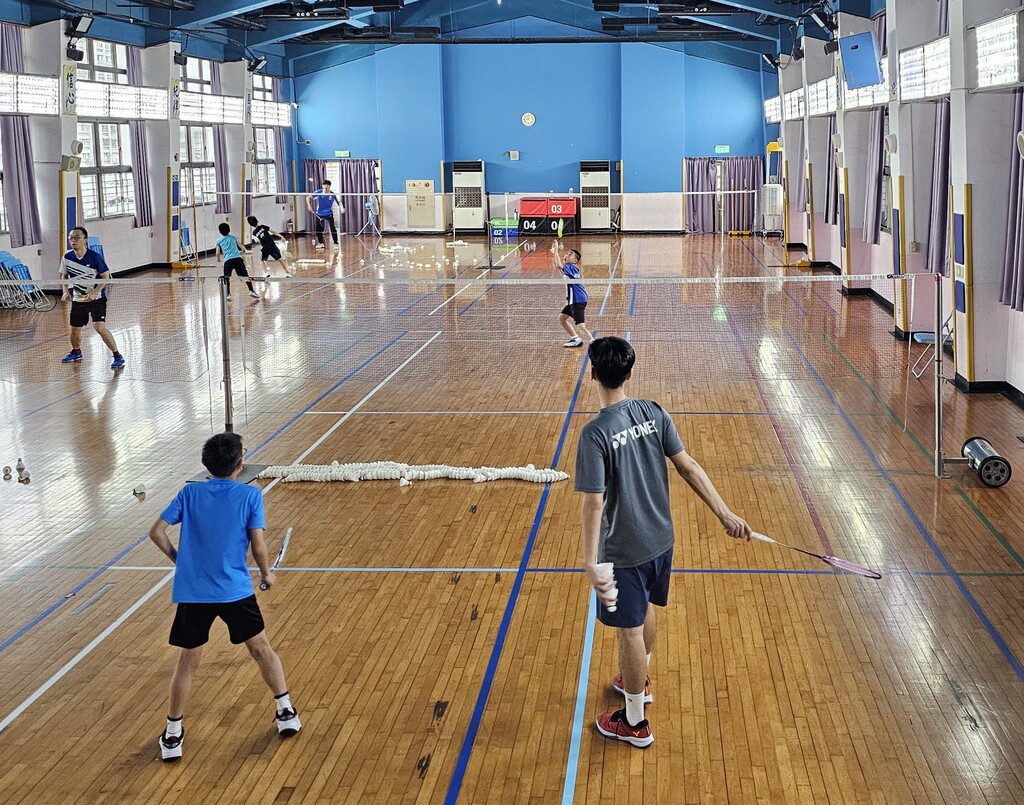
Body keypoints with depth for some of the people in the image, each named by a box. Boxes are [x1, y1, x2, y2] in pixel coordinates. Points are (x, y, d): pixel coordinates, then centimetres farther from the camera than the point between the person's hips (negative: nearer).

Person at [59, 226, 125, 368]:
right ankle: (76, 353, 42)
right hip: (78, 299, 5)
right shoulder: (67, 257, -3)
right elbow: (64, 276, 13)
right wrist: (66, 291, -4)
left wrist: (94, 293, -24)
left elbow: (106, 277, -13)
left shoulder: (95, 257, -17)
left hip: (97, 298, -5)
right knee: (75, 330, 13)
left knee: (99, 327, -21)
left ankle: (118, 356, -11)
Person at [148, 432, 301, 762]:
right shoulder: (250, 495, -4)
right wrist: (266, 574, 10)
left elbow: (157, 532, 0)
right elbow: (258, 545, -8)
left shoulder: (189, 493, 3)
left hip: (192, 591, 2)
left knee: (187, 663, 12)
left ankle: (173, 736, 17)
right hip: (235, 590, -1)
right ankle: (285, 712, 25)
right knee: (262, 648, 19)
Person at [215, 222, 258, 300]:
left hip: (228, 260, -1)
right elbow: (241, 246, 21)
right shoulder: (233, 238, 19)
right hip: (238, 258, 1)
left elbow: (218, 253, 7)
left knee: (227, 278, 8)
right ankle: (251, 291, -4)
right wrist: (244, 251, 42)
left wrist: (218, 260, 26)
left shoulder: (219, 241, 14)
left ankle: (228, 294, 1)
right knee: (245, 275, 3)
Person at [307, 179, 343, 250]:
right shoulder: (318, 192, -13)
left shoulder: (332, 194, -13)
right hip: (319, 214, 2)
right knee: (318, 230, 4)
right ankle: (320, 243, 27)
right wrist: (309, 206, -22)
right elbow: (308, 198, -7)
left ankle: (336, 243, -9)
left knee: (333, 228, -18)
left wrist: (342, 208, -28)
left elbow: (338, 202, -7)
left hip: (329, 214, -2)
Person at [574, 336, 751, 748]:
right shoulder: (653, 413, -7)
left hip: (624, 552, -6)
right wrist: (725, 514, -2)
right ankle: (638, 680, 52)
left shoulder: (595, 434, -24)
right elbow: (688, 466, -5)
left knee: (629, 630, 9)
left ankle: (634, 722, 24)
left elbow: (594, 502, -27)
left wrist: (590, 563, -26)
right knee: (645, 611, 28)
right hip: (660, 540, 6)